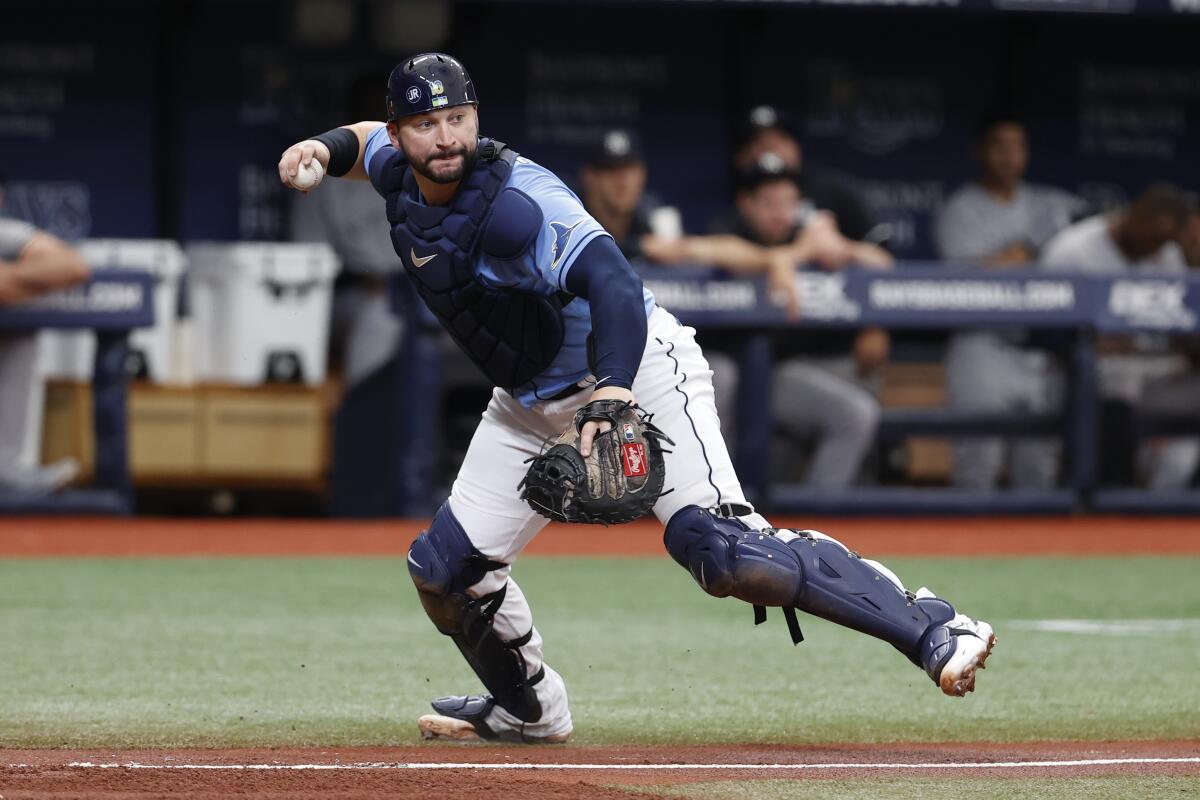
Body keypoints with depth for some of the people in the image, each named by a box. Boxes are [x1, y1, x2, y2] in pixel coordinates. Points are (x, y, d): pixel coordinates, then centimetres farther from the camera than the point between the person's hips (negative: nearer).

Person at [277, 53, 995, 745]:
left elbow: (612, 280, -39)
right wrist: (322, 149, 1)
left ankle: (934, 631, -30)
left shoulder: (514, 200, -26)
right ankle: (530, 710, 31)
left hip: (634, 369, -9)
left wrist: (612, 397, -53)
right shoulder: (399, 176, -1)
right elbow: (367, 142, 24)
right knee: (445, 568, 5)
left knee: (715, 544, -28)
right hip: (532, 403, 9)